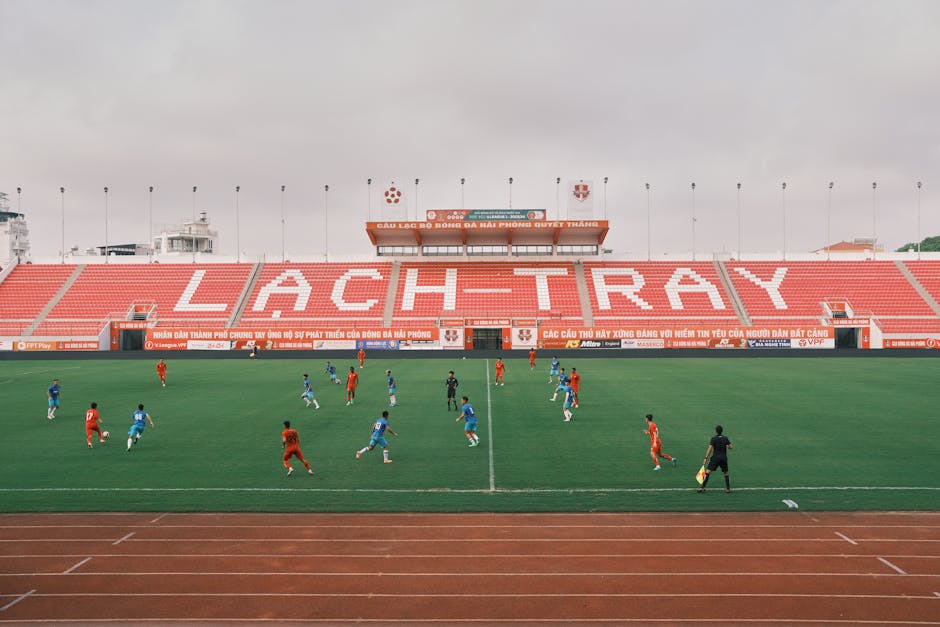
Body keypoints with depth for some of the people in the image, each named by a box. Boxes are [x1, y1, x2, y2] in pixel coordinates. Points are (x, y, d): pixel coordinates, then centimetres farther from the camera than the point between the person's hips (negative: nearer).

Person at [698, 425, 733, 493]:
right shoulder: (725, 438, 5)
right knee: (726, 473, 21)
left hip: (715, 458, -4)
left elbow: (710, 449, -13)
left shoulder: (713, 439, -5)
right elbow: (731, 447, 6)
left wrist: (706, 458, -13)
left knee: (707, 471, -8)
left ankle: (702, 488, -18)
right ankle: (728, 488, 22)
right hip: (724, 458, 4)